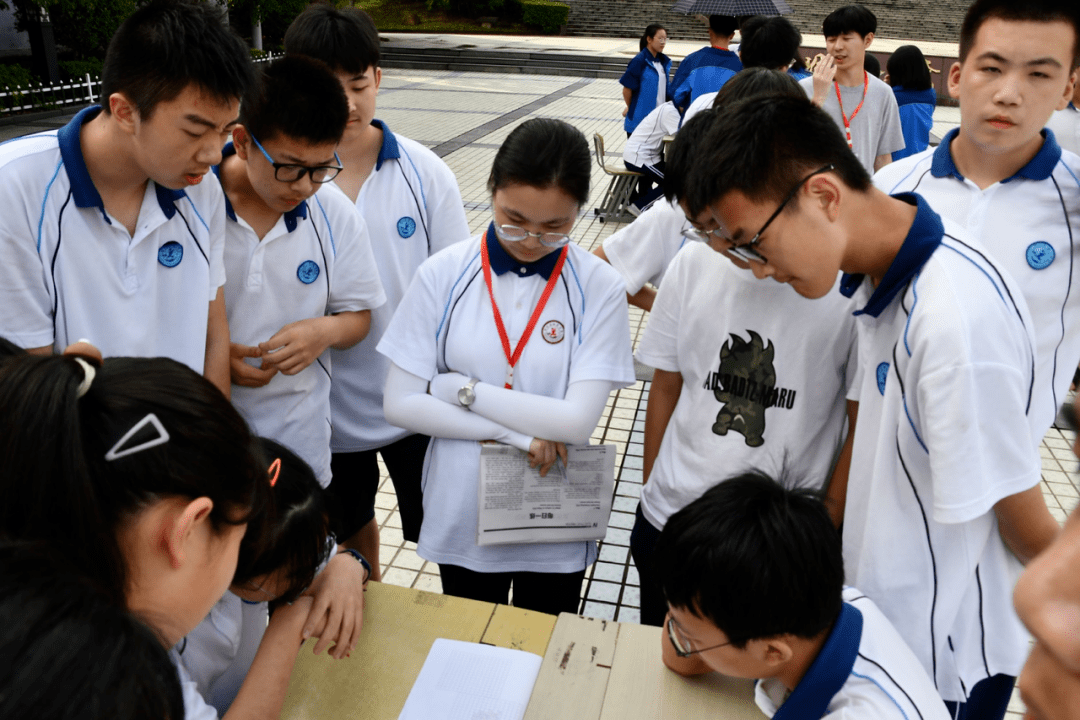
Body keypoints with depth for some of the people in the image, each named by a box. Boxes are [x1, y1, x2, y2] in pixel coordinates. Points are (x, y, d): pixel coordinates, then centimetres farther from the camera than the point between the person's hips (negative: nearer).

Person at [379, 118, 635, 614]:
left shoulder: (599, 289, -14)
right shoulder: (443, 275, -11)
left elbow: (577, 422, -19)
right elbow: (400, 405, -11)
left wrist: (462, 389, -17)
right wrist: (513, 433, -17)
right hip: (460, 515, 1)